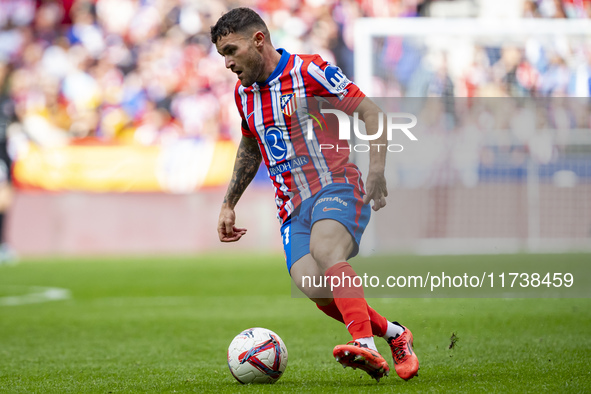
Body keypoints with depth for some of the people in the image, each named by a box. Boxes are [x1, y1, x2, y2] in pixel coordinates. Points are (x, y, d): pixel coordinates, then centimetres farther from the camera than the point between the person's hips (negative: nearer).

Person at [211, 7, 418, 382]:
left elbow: (372, 113, -7)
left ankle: (366, 347, -48)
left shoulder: (310, 71, -5)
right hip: (294, 207, 6)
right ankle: (393, 334, -5)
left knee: (323, 250, -37)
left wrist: (377, 170, -19)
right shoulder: (243, 93, 15)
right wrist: (229, 204, 28)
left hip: (337, 186, -6)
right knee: (310, 285, -21)